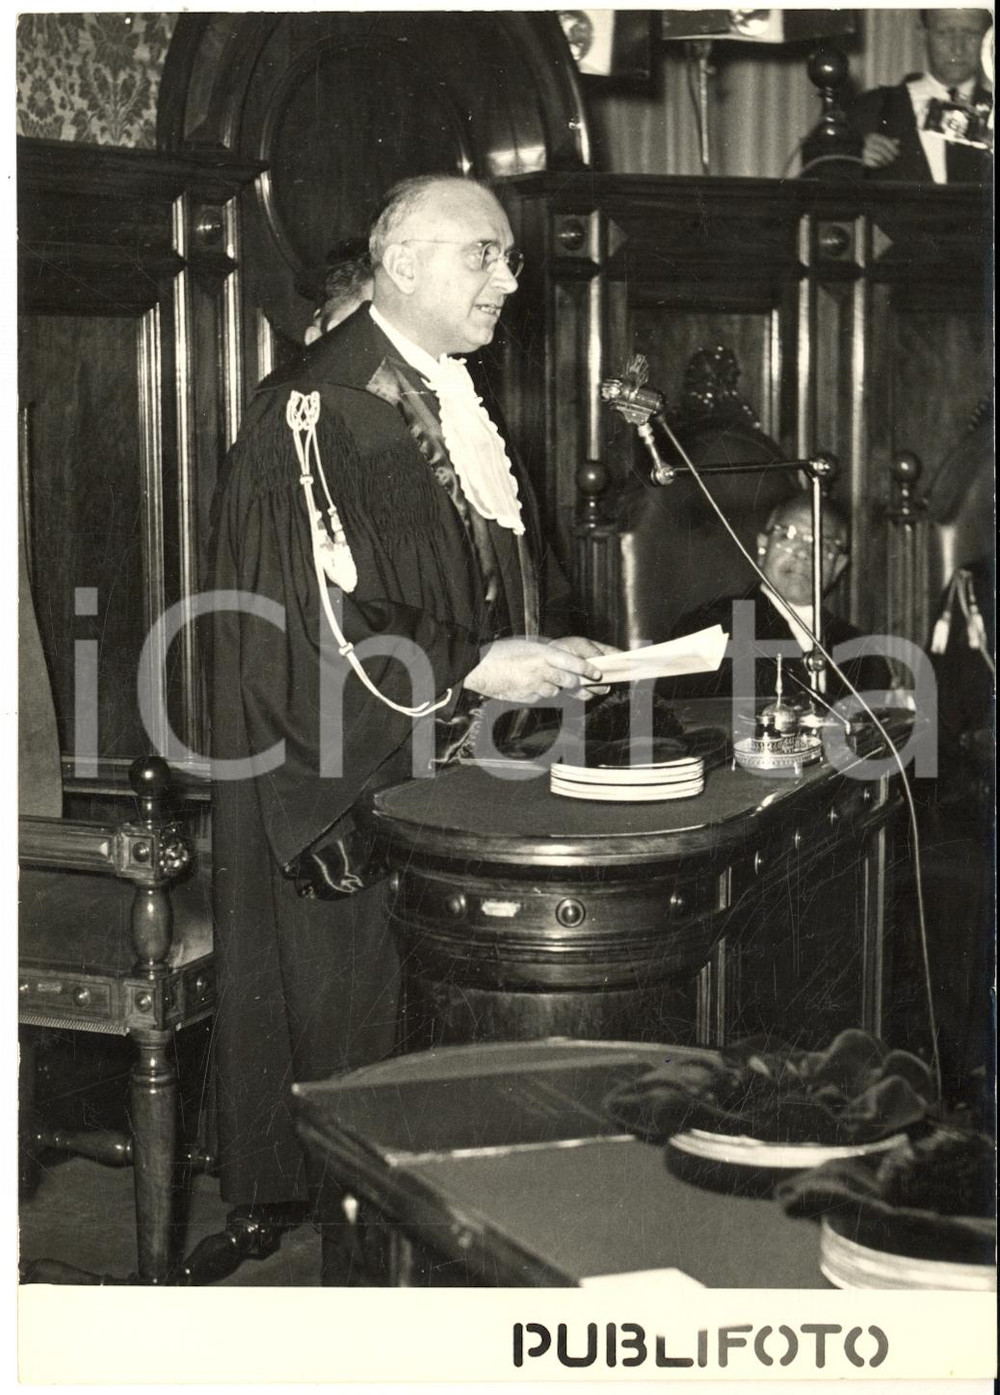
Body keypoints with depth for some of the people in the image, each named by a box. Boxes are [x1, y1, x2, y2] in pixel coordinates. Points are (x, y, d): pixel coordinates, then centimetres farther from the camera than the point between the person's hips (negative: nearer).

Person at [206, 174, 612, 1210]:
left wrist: (541, 660, 5)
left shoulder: (457, 402, 13)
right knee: (351, 1007, 2)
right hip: (347, 787, -8)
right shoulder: (318, 413, -15)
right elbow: (314, 622, -21)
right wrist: (475, 669, -19)